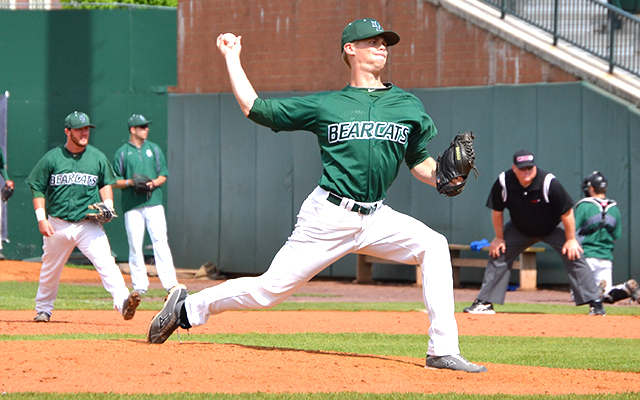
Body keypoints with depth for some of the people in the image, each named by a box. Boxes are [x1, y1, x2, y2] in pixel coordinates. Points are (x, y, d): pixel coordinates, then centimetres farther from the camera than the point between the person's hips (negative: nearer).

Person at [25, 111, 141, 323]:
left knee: (106, 262, -20)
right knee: (50, 268, 13)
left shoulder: (98, 158, 3)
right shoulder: (52, 158, -1)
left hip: (88, 224, -1)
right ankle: (43, 309, 33)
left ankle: (122, 301, -33)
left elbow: (105, 183, 17)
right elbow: (37, 189, 3)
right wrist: (41, 218, -7)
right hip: (58, 225, 1)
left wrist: (108, 204, -2)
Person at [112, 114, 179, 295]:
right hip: (132, 206, -1)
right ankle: (140, 285, 5)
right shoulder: (121, 153, 6)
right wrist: (130, 182, -13)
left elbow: (163, 175, 14)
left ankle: (170, 283, -12)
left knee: (161, 242, -8)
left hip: (153, 203, 1)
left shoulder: (154, 149, 13)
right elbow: (114, 182, 6)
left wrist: (154, 183, -7)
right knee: (135, 245, -2)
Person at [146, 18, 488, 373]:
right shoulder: (326, 105, 5)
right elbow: (254, 107, 10)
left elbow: (419, 163, 18)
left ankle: (443, 351, -17)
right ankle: (187, 307, 16)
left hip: (376, 219, 3)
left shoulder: (408, 106, 12)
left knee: (434, 246, -19)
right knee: (269, 290, -5)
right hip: (329, 217, -3)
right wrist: (232, 57, 15)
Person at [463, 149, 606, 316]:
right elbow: (497, 211, -8)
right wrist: (499, 238, -3)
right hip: (520, 229, 3)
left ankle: (595, 303, -13)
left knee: (573, 255, -17)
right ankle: (484, 303, 5)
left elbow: (567, 212, -23)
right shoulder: (503, 183, -25)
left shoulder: (549, 183, -33)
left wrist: (571, 239, -19)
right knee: (498, 254, -5)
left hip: (553, 228, -3)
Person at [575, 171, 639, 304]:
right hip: (606, 257, 4)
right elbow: (616, 236, 11)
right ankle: (628, 289, -21)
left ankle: (595, 289, -27)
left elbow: (574, 233, -8)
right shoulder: (614, 209, 7)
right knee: (607, 296, 8)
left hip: (586, 256, -4)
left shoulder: (583, 207, -8)